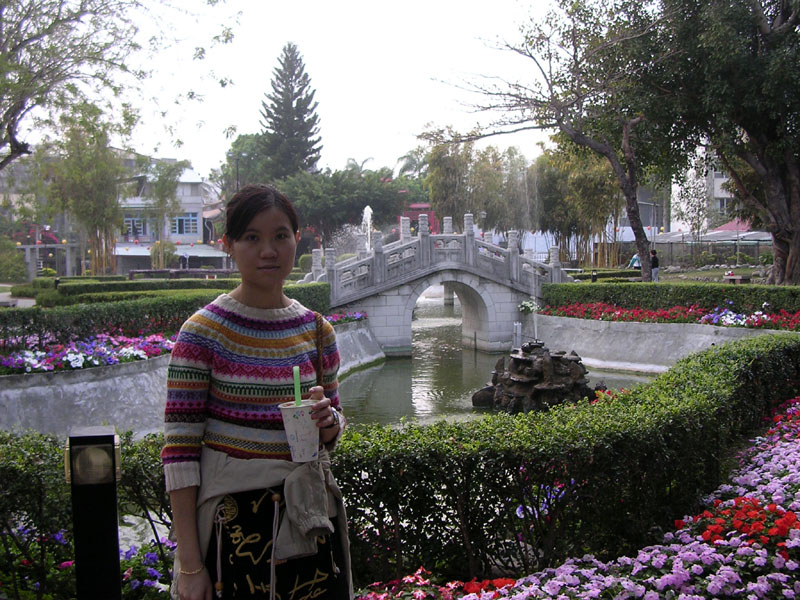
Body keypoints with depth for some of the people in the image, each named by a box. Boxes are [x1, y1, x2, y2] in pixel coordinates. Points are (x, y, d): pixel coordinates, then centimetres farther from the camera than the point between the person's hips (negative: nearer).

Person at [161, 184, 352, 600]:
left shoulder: (316, 330, 4)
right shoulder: (203, 331, -10)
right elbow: (179, 448, -11)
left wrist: (328, 422, -10)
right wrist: (189, 565, -13)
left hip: (309, 519, 4)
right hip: (234, 520, -4)